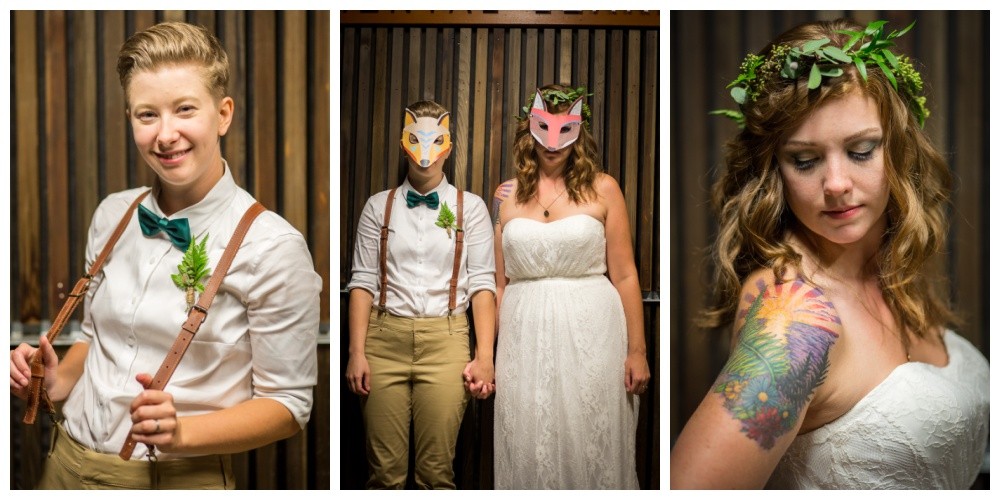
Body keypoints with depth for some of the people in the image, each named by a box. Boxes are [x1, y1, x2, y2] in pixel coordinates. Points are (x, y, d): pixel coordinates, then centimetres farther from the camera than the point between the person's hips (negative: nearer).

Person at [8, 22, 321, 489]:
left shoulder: (272, 247, -20)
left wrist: (182, 432, -26)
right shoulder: (112, 214, -2)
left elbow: (288, 402, -14)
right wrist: (59, 381, -5)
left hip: (178, 476, -5)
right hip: (68, 459, 6)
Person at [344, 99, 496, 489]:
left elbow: (481, 284, 1)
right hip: (385, 338, 1)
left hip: (445, 340, -1)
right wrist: (356, 352, -4)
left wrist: (485, 356, -6)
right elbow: (363, 282, 4)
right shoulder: (378, 206, 8)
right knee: (384, 469, 6)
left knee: (436, 470, 2)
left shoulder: (470, 207, 6)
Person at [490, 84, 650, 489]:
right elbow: (498, 283, 8)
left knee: (592, 447, 7)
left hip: (591, 333, -2)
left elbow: (624, 276, 0)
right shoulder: (507, 194, 6)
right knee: (528, 451, 9)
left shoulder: (602, 189, 0)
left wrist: (637, 350, -3)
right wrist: (487, 354, 7)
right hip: (525, 338, 2)